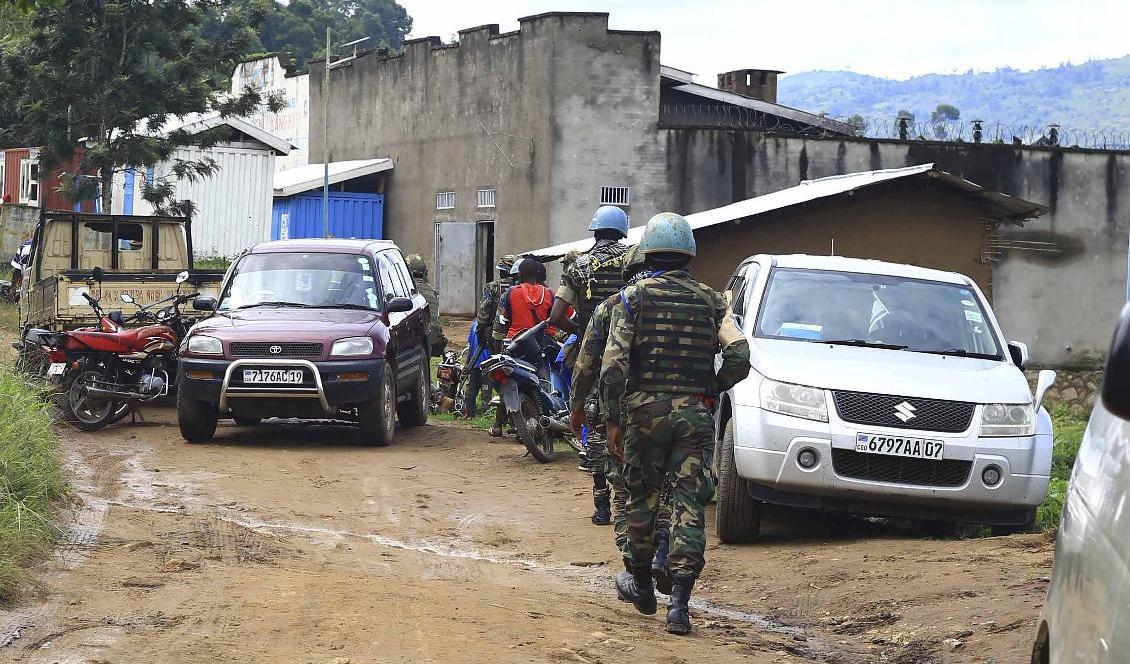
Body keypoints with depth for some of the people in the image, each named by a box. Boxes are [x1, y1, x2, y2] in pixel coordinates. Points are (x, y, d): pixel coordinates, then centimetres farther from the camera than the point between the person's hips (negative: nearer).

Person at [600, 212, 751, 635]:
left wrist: (614, 420, -1)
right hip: (695, 413, 1)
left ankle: (642, 585, 30)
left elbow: (613, 365, -7)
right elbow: (739, 356, -5)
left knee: (642, 498, 16)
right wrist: (711, 389, 12)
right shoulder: (710, 301, 5)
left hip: (645, 410, -1)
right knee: (690, 506, 0)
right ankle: (679, 603, -9)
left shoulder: (634, 297, -1)